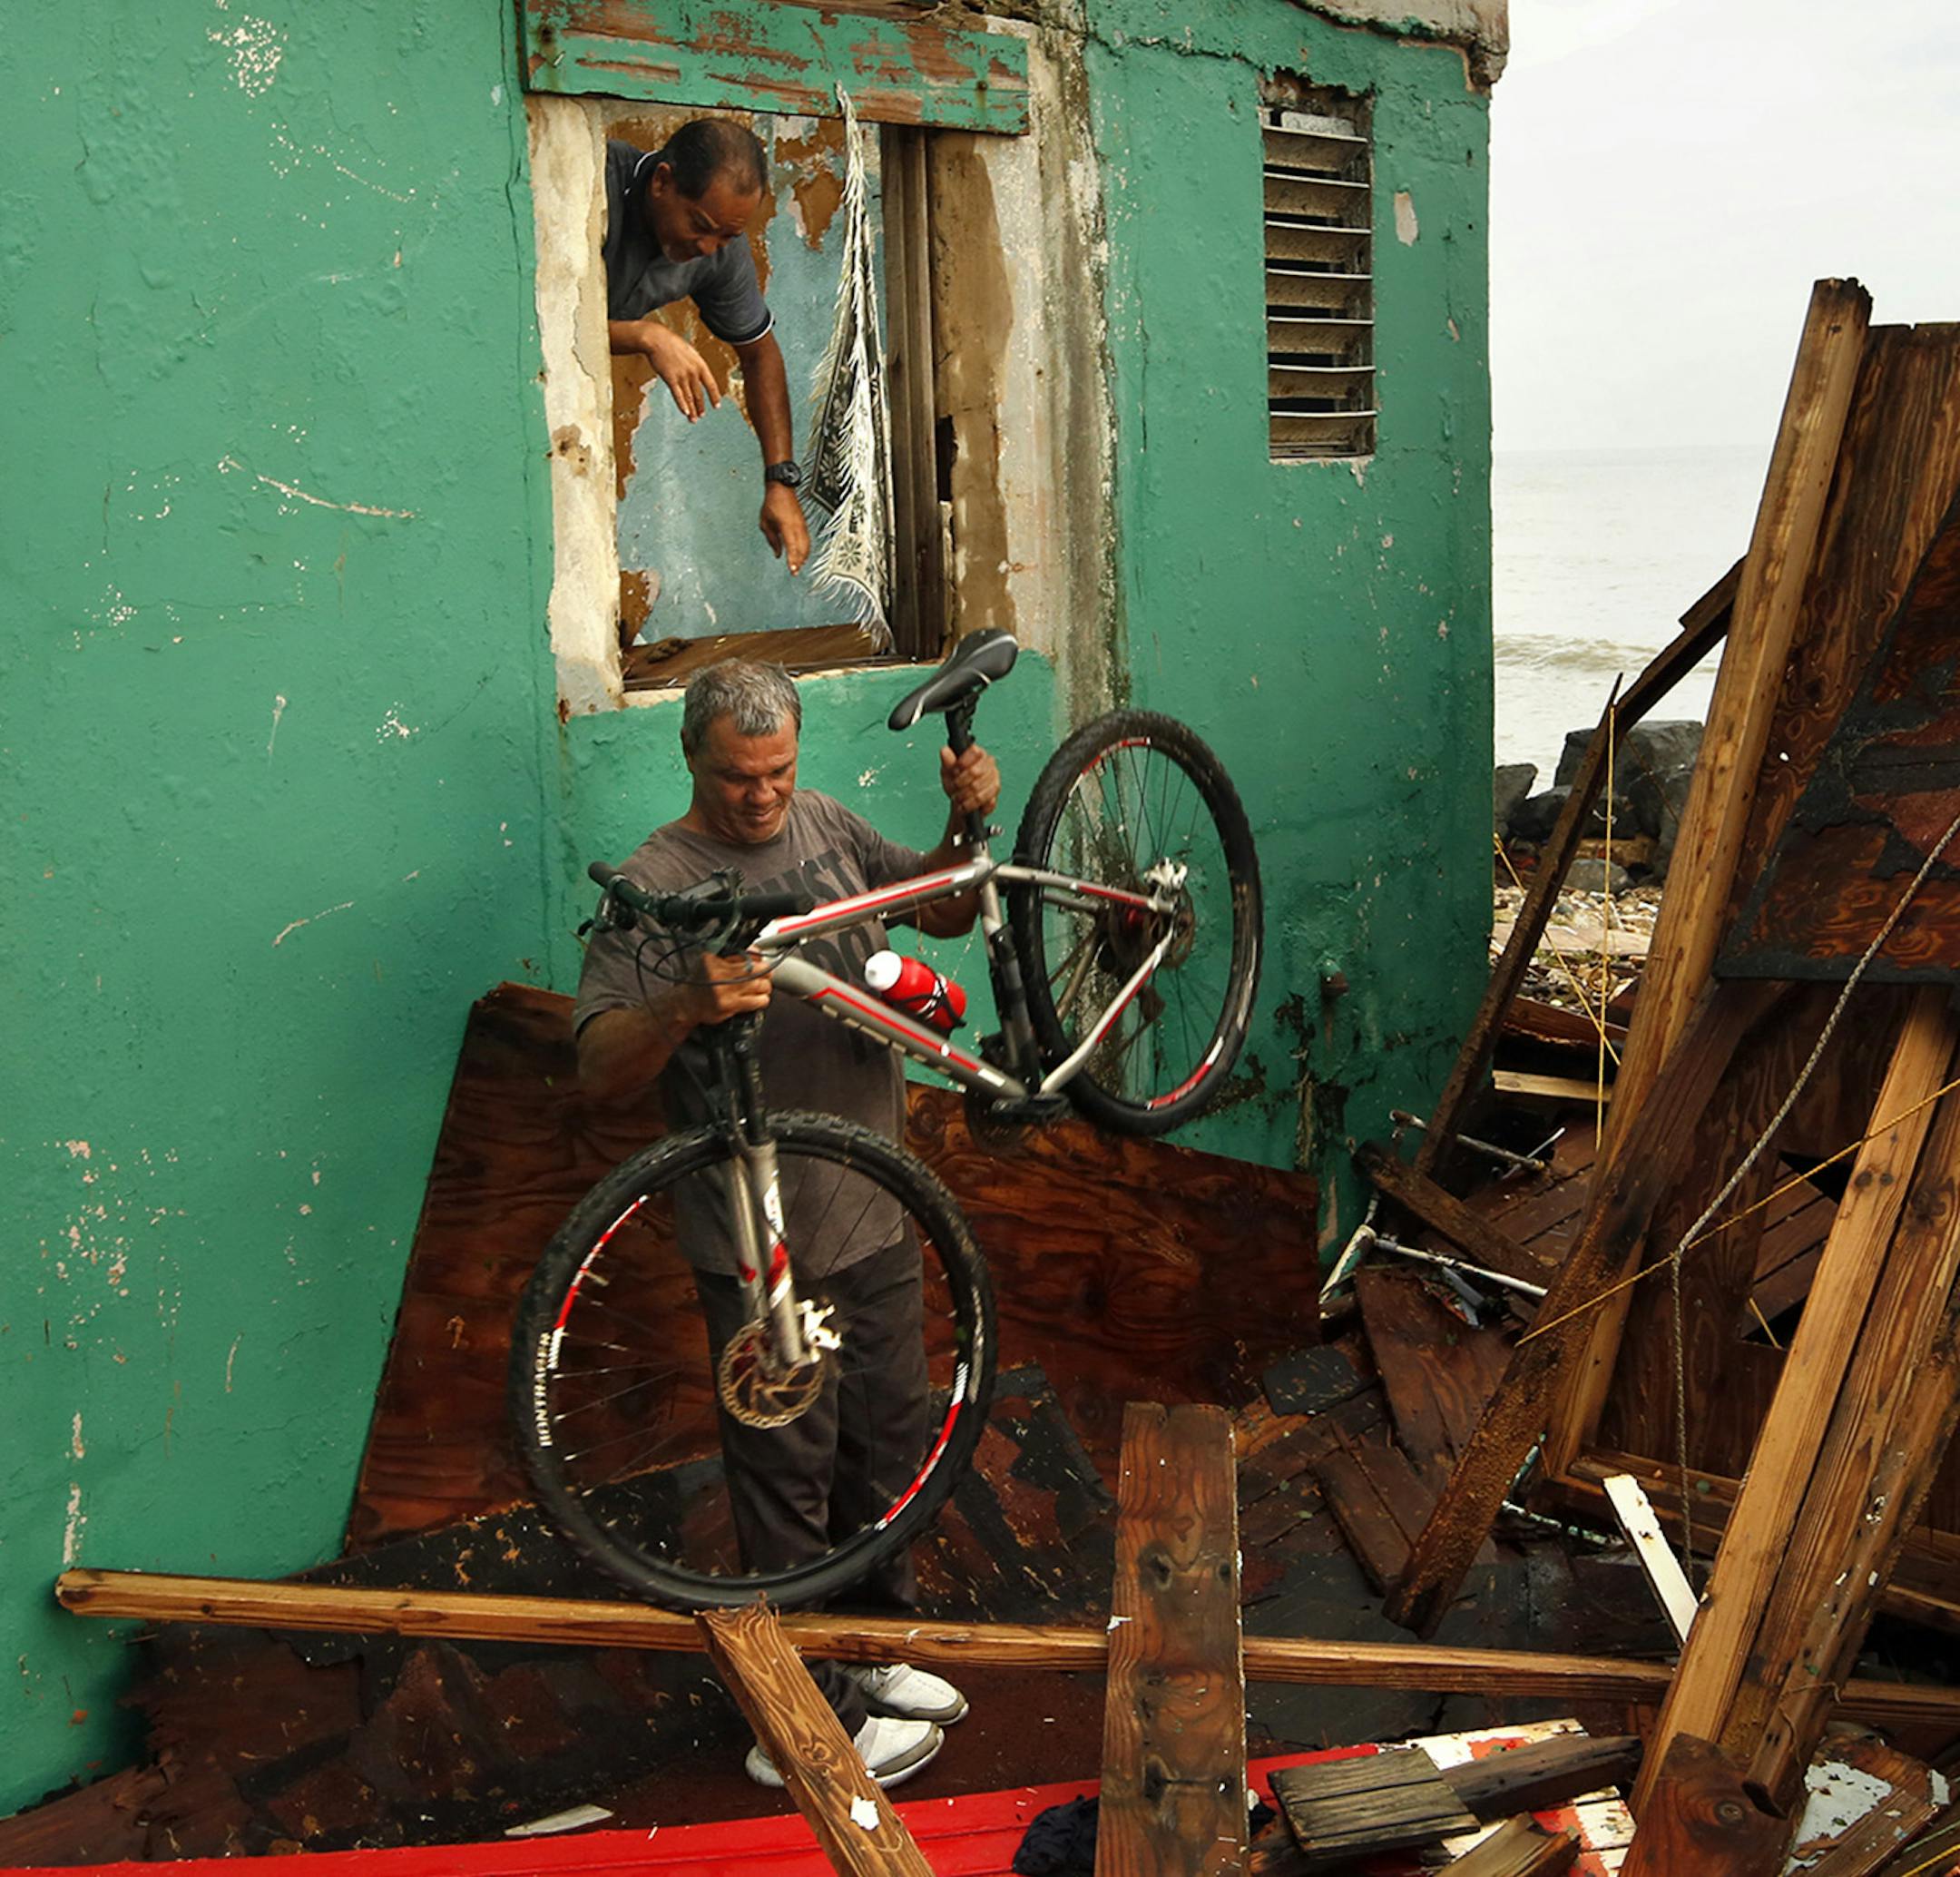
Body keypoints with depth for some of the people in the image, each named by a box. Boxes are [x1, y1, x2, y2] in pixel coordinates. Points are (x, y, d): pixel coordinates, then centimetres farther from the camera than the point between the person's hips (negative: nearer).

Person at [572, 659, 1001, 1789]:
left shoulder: (826, 825, 4)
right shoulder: (657, 887, -17)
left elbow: (945, 909, 15)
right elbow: (601, 1071, -26)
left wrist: (970, 824, -5)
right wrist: (686, 1007, -46)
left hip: (878, 1221, 7)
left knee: (890, 1442, 20)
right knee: (788, 1474, 5)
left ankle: (880, 1650, 40)